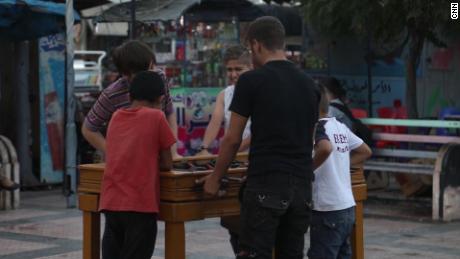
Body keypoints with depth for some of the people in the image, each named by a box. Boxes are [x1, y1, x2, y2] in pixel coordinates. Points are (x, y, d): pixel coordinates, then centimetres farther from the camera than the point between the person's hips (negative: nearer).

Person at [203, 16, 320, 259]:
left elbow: (233, 139, -3)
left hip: (265, 185, -6)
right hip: (302, 185, 6)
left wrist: (215, 177, 9)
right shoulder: (308, 84, 12)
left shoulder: (251, 80, -6)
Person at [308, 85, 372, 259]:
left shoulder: (318, 127, -12)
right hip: (347, 207, 8)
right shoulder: (340, 127, 12)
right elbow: (365, 152, 21)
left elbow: (325, 148, -33)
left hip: (328, 211, -8)